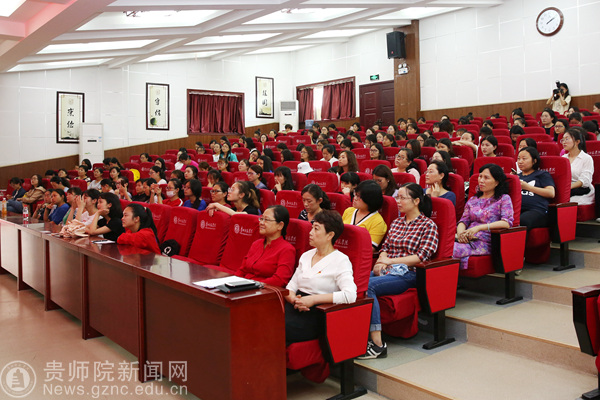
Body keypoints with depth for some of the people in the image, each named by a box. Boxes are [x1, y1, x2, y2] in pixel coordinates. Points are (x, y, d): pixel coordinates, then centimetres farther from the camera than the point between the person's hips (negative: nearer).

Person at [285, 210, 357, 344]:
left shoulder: (340, 260, -4)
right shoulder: (306, 255, 19)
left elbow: (350, 295, -19)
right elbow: (290, 287, 17)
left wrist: (313, 299, -17)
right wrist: (293, 299, -7)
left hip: (315, 315, -6)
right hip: (295, 308, 6)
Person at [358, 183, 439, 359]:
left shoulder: (428, 225, 2)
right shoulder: (396, 222, 23)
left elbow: (422, 256, -9)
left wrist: (391, 260, -14)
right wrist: (381, 261, -3)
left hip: (408, 274, -6)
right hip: (386, 271, 6)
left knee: (367, 286, -32)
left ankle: (377, 343, -30)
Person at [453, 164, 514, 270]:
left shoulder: (504, 199, 10)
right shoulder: (473, 200, 26)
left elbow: (507, 222, -6)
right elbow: (463, 221, 16)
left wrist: (478, 227, -15)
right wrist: (460, 232, -9)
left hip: (485, 241, -5)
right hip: (467, 239, 5)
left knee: (453, 249, -36)